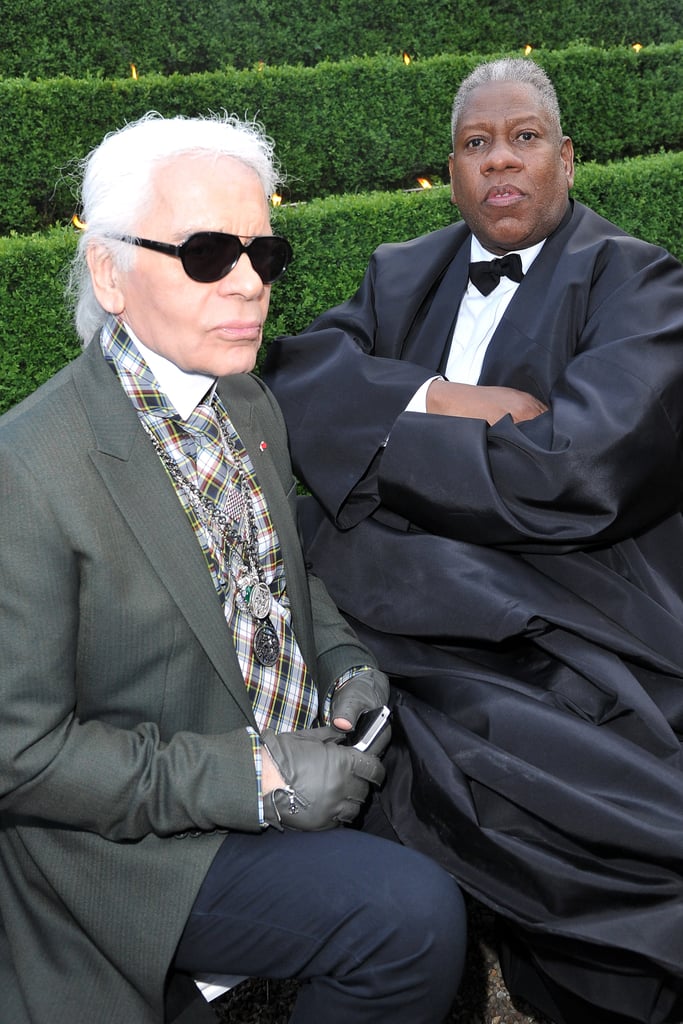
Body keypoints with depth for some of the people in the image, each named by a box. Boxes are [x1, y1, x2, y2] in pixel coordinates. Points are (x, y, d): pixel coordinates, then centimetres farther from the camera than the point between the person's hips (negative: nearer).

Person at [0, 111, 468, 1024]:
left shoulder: (252, 405, 3)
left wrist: (343, 660, -2)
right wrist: (255, 778, -22)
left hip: (306, 755, 8)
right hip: (135, 843, -7)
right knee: (414, 915, -22)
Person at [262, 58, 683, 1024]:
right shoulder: (405, 275, 18)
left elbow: (577, 472, -16)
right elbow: (297, 374, 2)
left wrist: (387, 438, -8)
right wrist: (435, 400, -13)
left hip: (564, 641, -3)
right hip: (415, 613, 4)